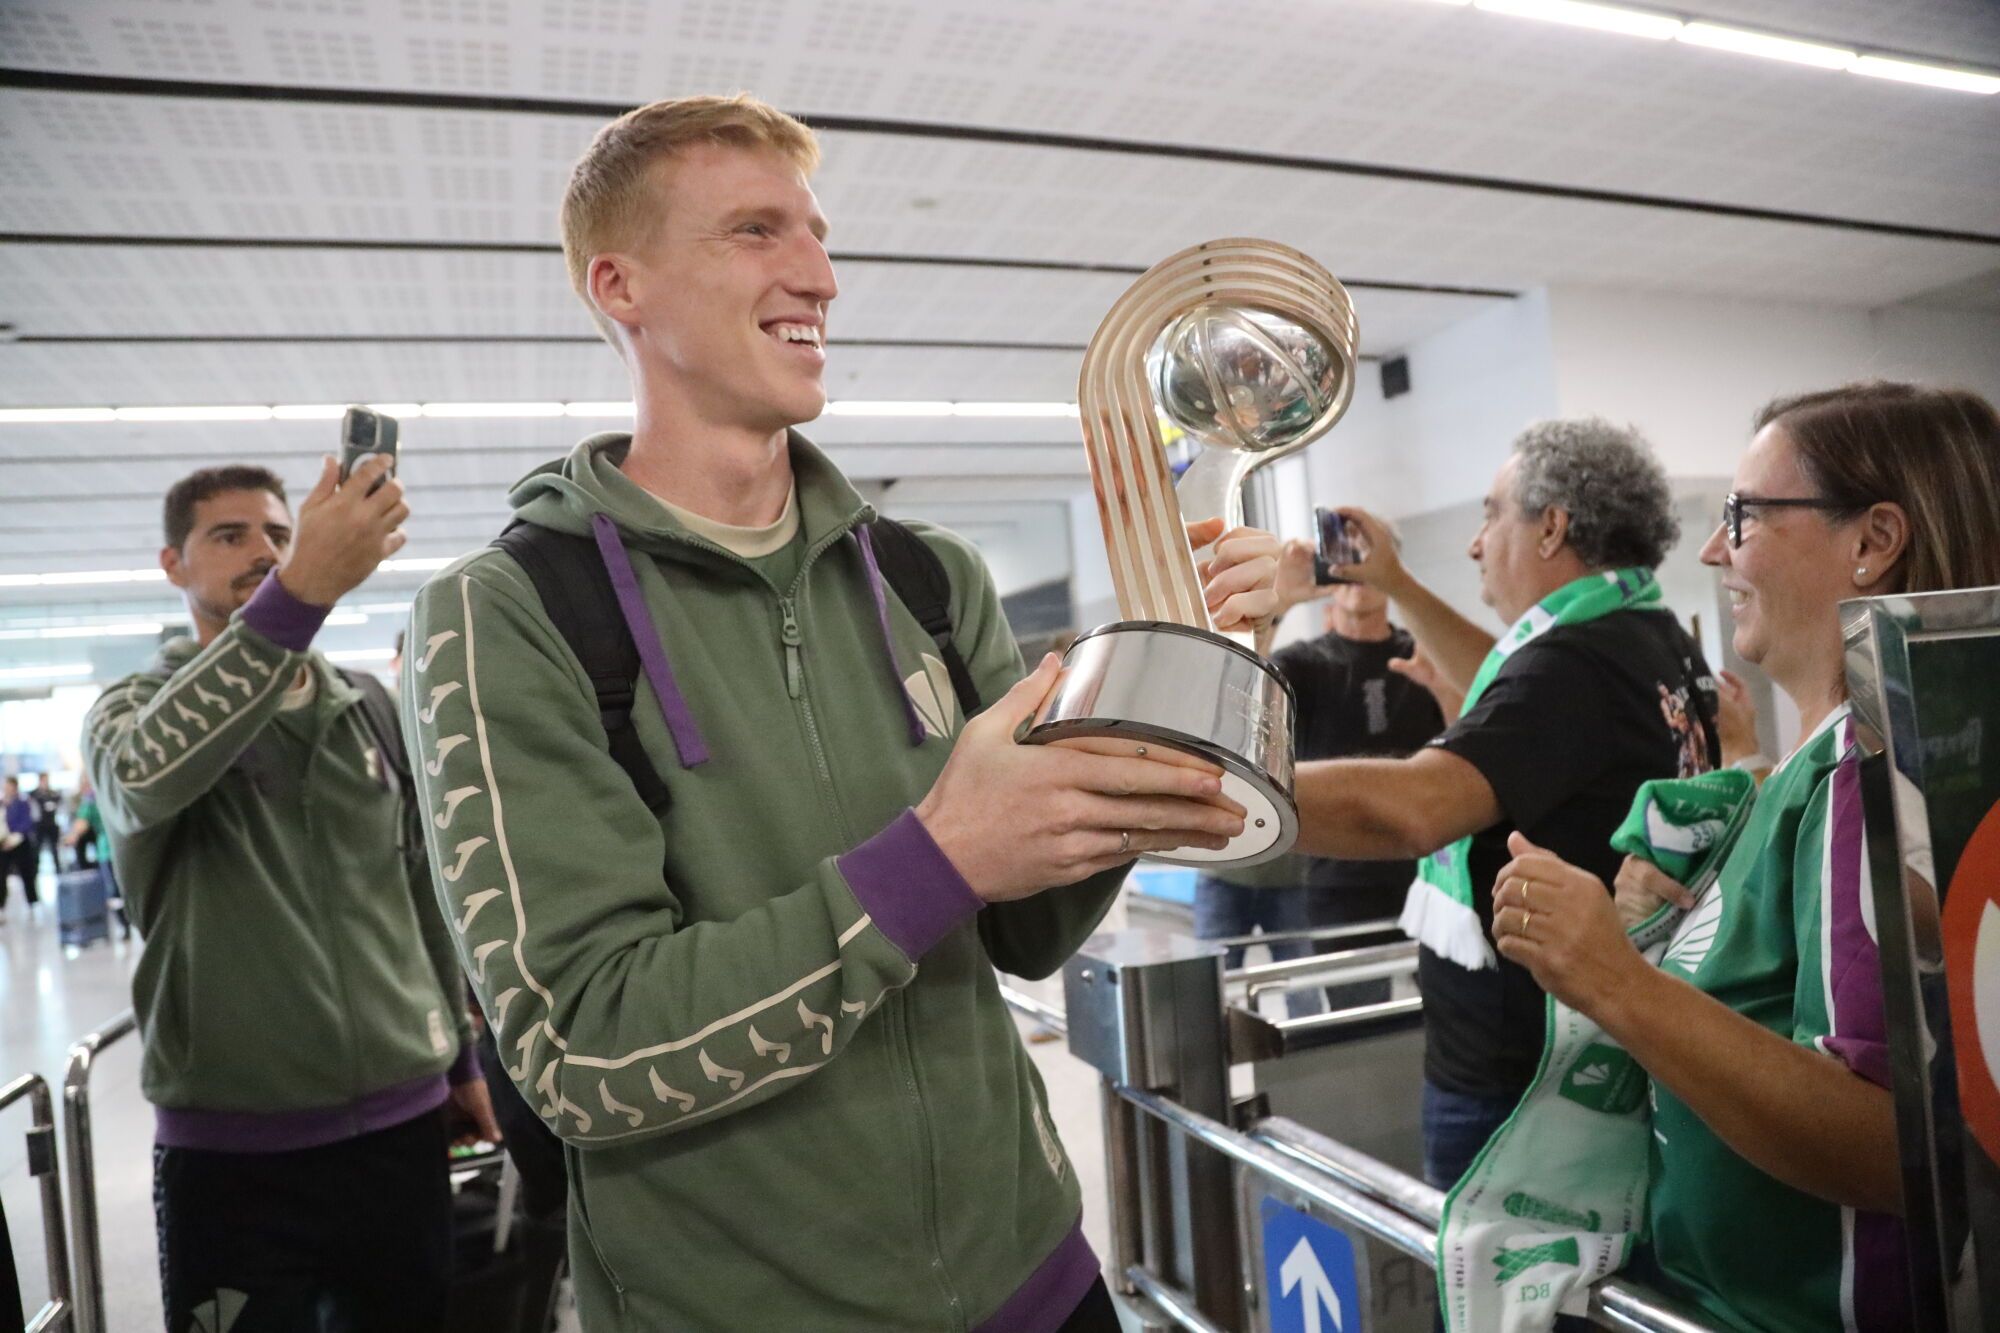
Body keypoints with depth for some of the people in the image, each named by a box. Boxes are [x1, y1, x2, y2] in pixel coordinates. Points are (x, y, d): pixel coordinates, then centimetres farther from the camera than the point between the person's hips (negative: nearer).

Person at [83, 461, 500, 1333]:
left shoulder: (370, 709, 10)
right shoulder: (129, 710, 0)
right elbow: (145, 780, -26)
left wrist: (460, 1055, 14)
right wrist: (301, 592, -39)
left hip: (401, 1122, 3)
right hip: (230, 1145, -3)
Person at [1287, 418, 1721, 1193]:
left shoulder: (1577, 660, -24)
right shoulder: (1653, 641, 6)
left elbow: (1405, 810, -39)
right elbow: (1521, 704, 24)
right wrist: (1397, 587, 22)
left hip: (1506, 1085, -9)